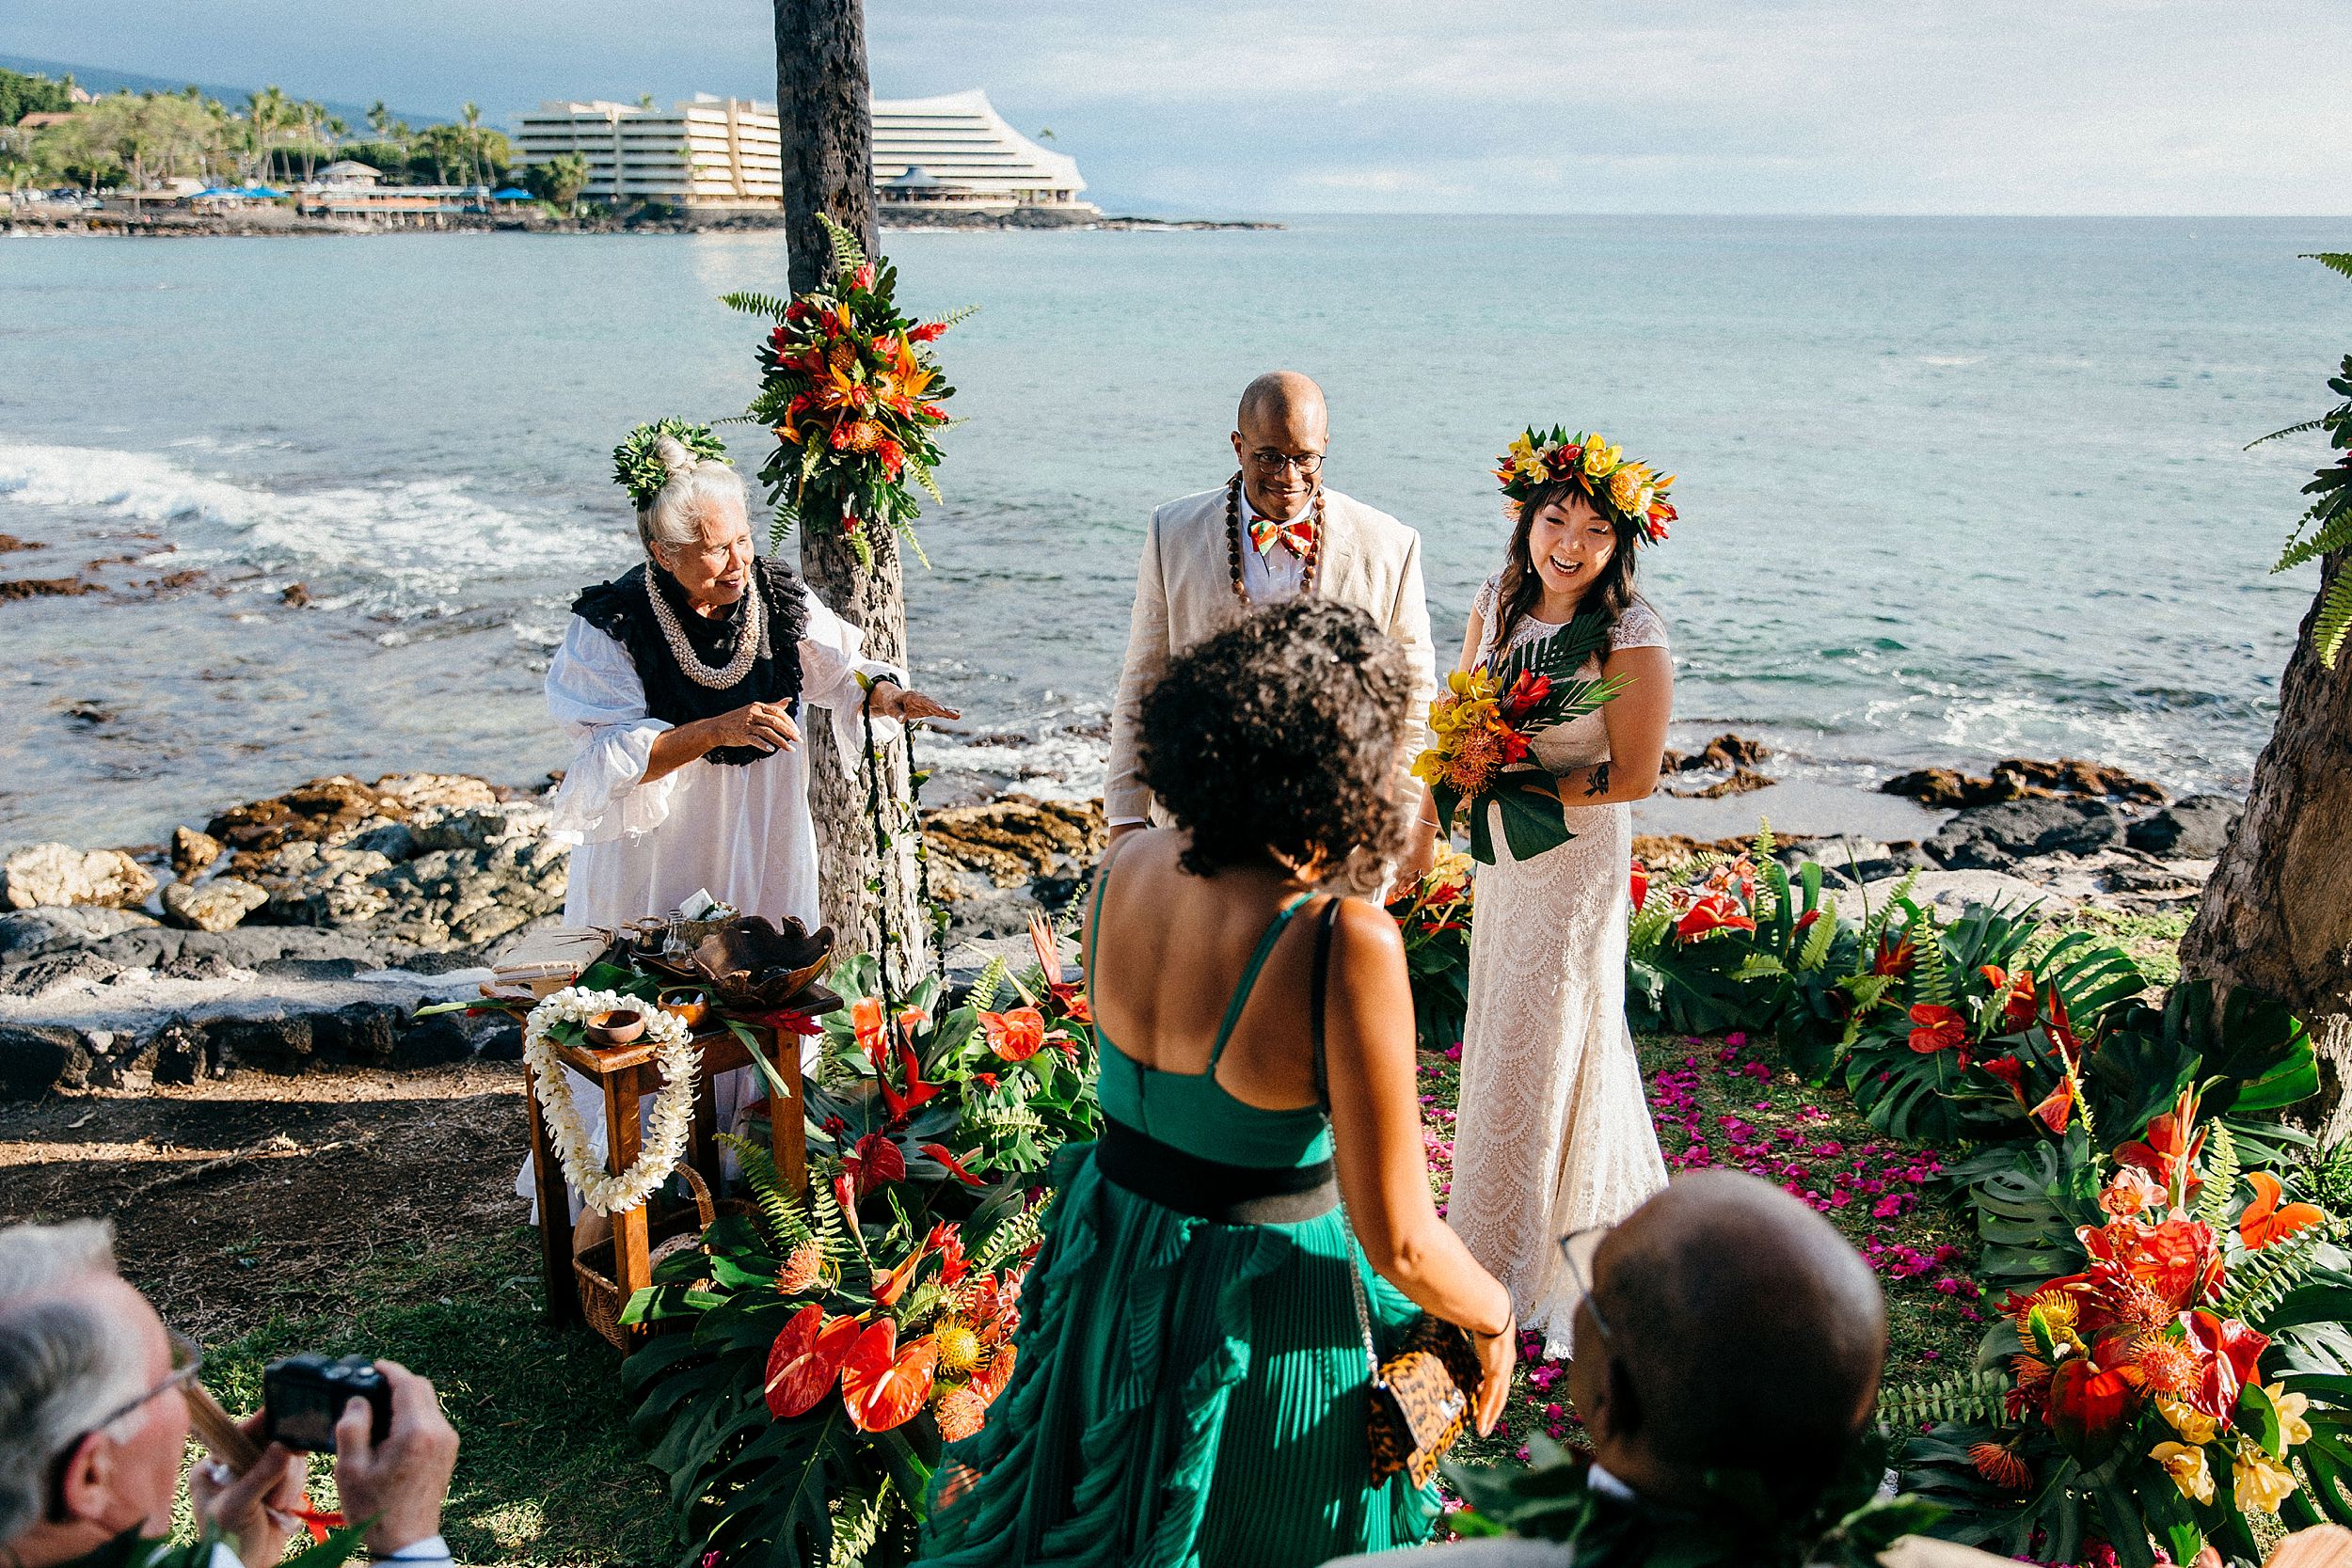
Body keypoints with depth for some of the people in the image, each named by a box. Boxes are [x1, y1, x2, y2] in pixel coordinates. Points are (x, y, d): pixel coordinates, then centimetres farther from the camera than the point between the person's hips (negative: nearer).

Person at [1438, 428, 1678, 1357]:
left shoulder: (1632, 642, -21)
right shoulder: (1498, 603, -3)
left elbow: (1633, 776, -18)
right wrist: (1425, 818, 0)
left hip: (1578, 854, -7)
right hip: (1501, 851, 7)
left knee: (1547, 1042, 6)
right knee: (1501, 1027, 20)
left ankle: (1519, 1254, 26)